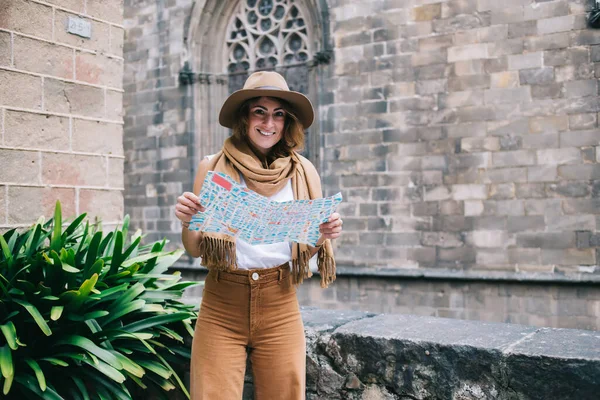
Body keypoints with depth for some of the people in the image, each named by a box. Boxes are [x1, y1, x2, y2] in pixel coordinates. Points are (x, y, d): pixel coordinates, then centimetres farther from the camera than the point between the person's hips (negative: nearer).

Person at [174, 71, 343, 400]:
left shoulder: (303, 172, 1)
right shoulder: (214, 168, -3)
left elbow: (306, 250, 7)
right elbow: (195, 251, 1)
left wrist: (324, 236, -13)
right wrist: (187, 221, -19)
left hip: (280, 309, 1)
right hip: (221, 309, -1)